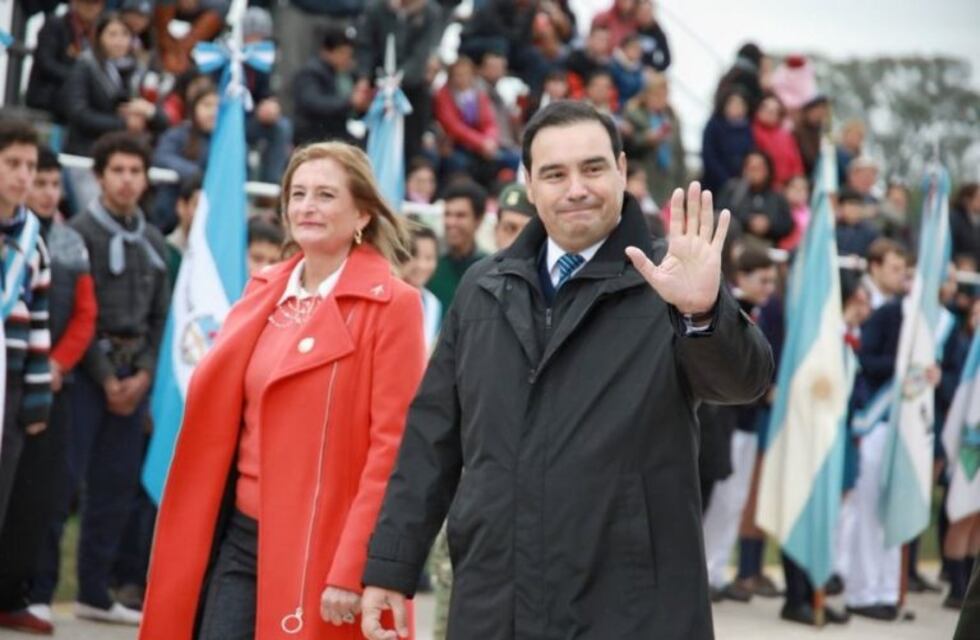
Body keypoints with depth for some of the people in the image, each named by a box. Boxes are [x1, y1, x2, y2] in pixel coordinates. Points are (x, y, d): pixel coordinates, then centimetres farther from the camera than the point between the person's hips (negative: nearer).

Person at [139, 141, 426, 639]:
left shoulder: (391, 304, -7)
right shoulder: (263, 293, 12)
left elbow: (393, 445, -11)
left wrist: (351, 570, -16)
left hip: (320, 549, -6)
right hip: (240, 537, 6)